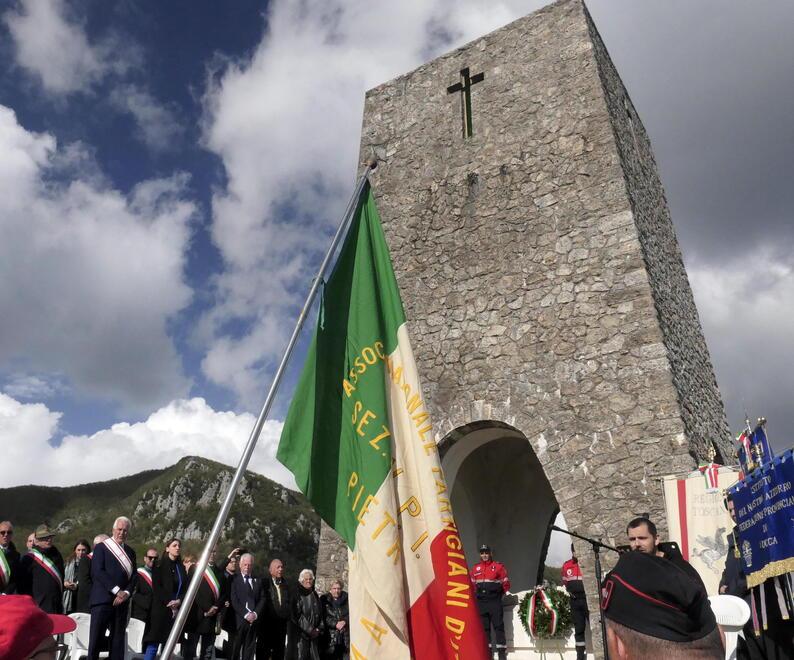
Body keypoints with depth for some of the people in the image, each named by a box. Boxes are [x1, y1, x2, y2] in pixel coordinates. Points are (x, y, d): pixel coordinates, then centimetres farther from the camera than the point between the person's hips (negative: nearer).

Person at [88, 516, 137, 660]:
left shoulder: (130, 551, 14)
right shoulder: (101, 547, 1)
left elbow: (134, 575, 10)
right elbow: (97, 571, -9)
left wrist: (127, 592, -8)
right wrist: (117, 590, -14)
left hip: (121, 601, 4)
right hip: (102, 600, -4)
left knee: (118, 640, 6)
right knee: (96, 639, -3)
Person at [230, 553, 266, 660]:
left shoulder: (258, 581, 15)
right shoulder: (234, 579, 1)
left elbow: (262, 599, 10)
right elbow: (234, 600, -6)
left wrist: (255, 614, -6)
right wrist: (246, 614, -13)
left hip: (254, 620, 3)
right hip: (239, 620, -3)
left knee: (249, 650, 3)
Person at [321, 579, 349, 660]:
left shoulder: (346, 598, 7)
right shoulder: (324, 600, 3)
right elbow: (324, 617, -4)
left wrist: (344, 621, -14)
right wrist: (335, 624, -15)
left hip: (346, 635, 1)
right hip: (331, 635, -1)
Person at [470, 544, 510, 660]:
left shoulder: (498, 566, 0)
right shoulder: (475, 568, 11)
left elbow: (505, 581, 5)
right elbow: (472, 583, 18)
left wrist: (506, 591, 0)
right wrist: (475, 594, 12)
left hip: (494, 601, -4)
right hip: (481, 602, 4)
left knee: (498, 625, -4)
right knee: (484, 627, 8)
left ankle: (501, 650, -1)